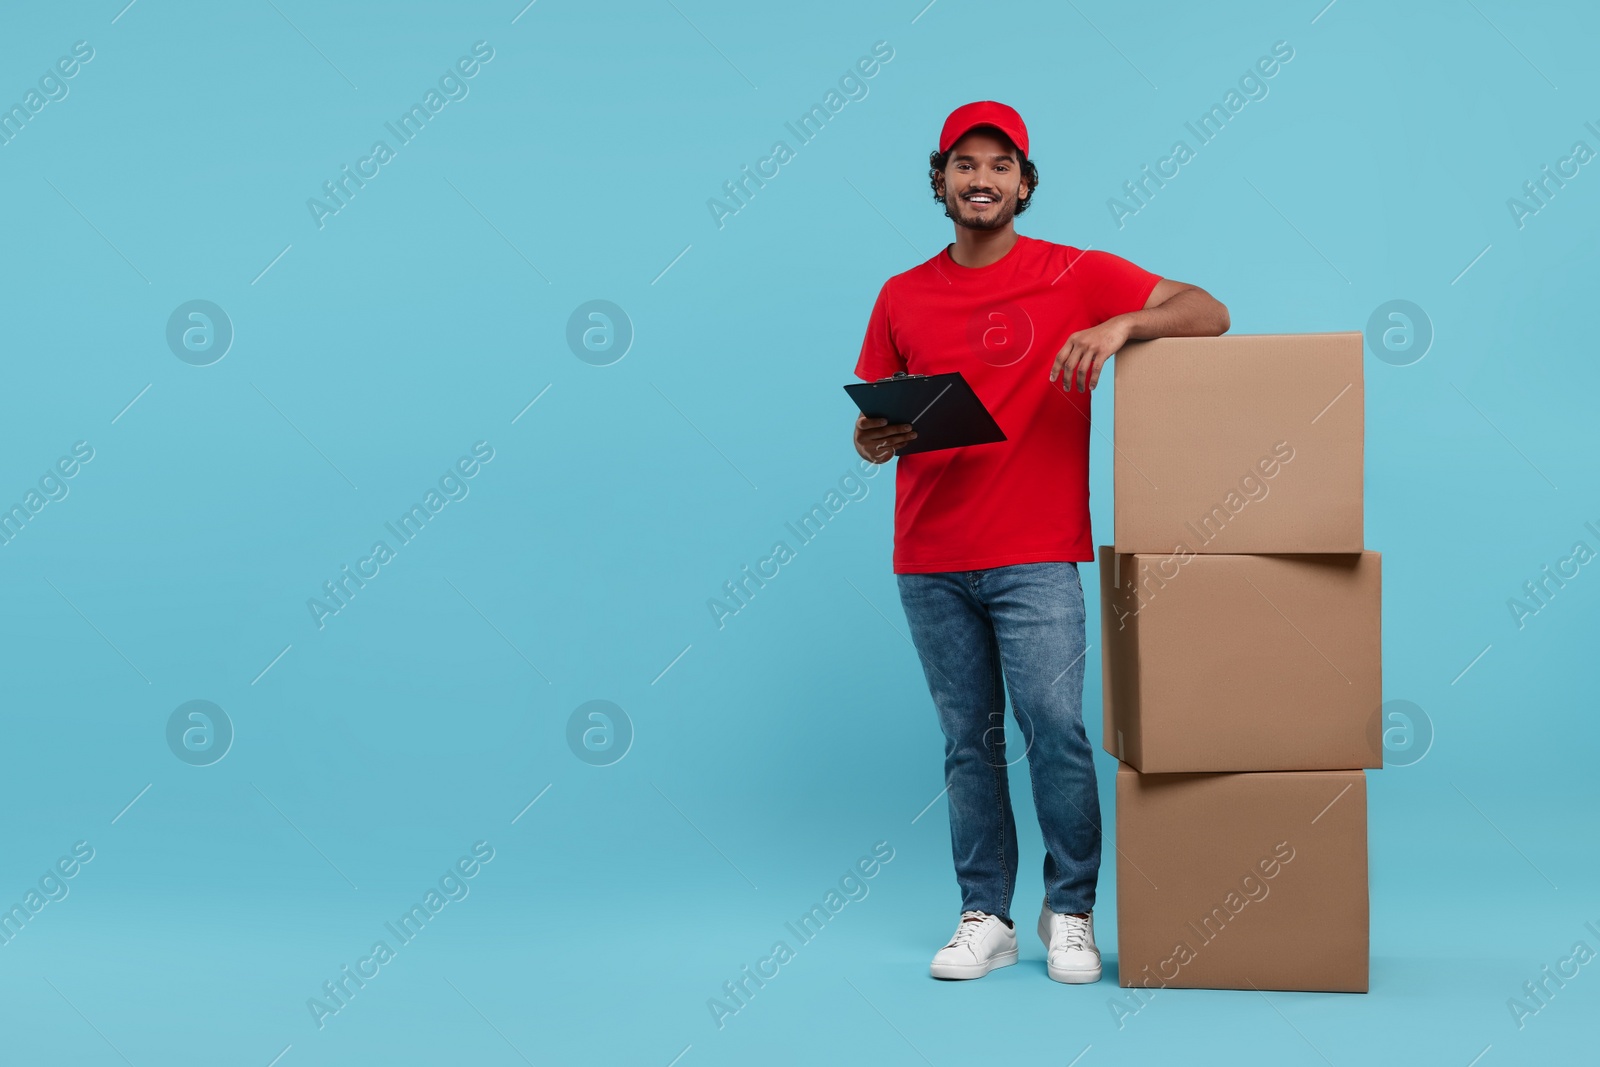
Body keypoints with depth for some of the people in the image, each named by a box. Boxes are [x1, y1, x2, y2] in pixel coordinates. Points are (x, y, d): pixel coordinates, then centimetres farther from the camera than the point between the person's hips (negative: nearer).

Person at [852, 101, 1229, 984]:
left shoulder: (1073, 275, 2)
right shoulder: (902, 298, 11)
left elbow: (1209, 315, -2)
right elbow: (872, 424, 15)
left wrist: (1121, 323, -21)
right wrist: (872, 442, -10)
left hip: (1035, 556, -3)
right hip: (929, 562, 3)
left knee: (1054, 728, -8)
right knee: (969, 743, 6)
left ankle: (1070, 913, 7)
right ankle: (984, 918, 14)